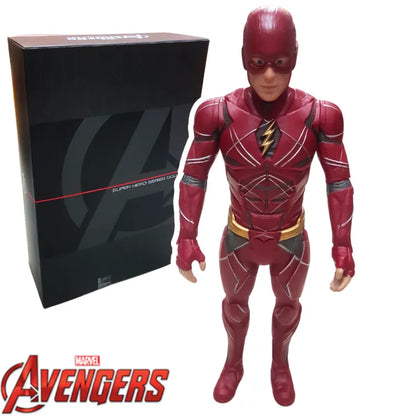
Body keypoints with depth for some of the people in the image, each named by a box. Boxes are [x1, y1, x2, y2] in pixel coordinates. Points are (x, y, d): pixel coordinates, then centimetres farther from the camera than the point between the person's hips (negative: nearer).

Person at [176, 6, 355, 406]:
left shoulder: (319, 115, -22)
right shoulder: (218, 113, -22)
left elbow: (339, 182, -13)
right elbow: (194, 177, -13)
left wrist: (343, 246, -14)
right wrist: (187, 239, -15)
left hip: (291, 243, 1)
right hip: (238, 240, 0)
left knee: (288, 305, 27)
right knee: (234, 303, 26)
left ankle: (280, 362, 60)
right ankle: (233, 362, 58)